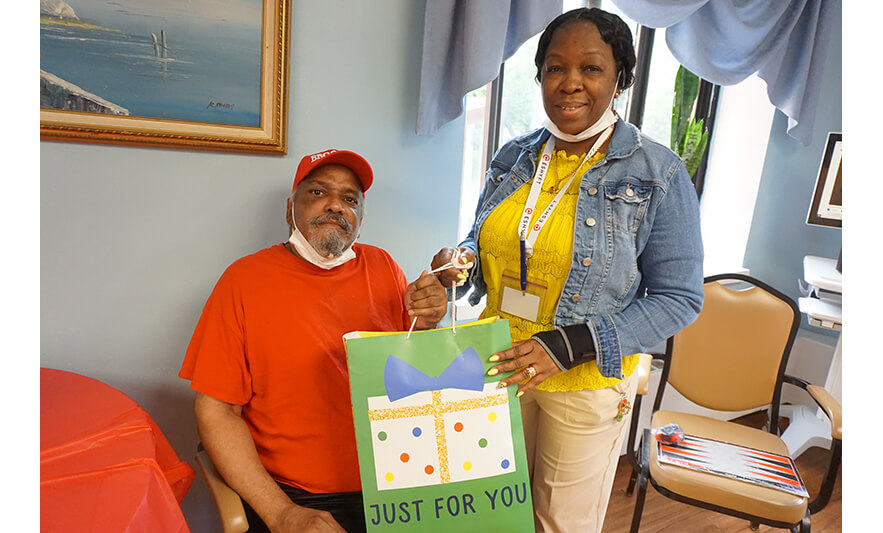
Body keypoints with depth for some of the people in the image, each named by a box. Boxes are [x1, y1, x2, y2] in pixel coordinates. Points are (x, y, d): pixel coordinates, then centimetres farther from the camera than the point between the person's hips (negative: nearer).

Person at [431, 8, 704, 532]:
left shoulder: (658, 175, -12)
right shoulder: (513, 157, 2)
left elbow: (679, 298, -11)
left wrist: (570, 345, -22)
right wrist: (459, 262, -12)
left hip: (585, 385, -3)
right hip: (500, 369, 4)